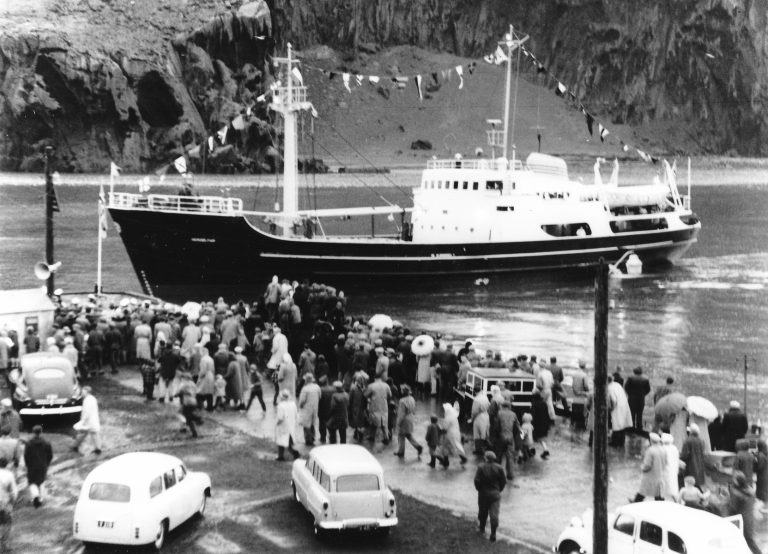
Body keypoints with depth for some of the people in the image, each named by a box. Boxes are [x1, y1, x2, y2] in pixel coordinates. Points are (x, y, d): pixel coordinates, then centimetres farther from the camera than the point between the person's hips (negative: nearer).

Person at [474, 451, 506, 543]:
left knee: (483, 512, 19)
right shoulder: (499, 468, -3)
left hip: (483, 493, -1)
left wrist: (479, 489, 0)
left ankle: (482, 528, 36)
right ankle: (493, 534, -5)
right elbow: (503, 481, -1)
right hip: (495, 494, 1)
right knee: (494, 514, 0)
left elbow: (477, 480, -16)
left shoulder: (481, 467, -10)